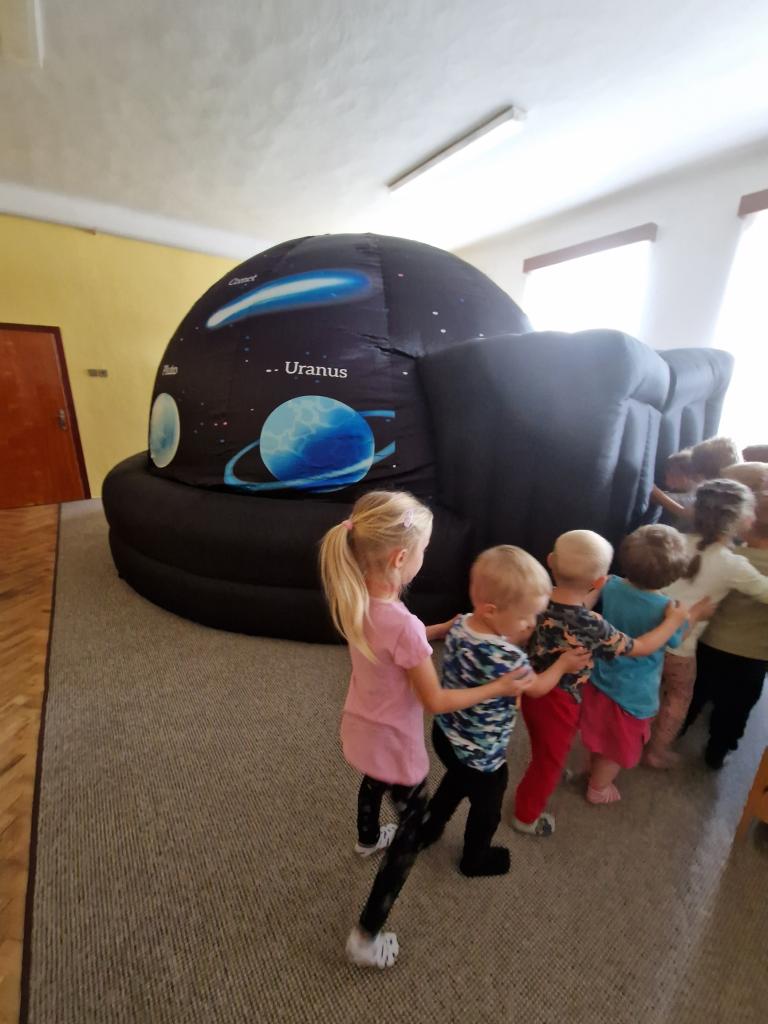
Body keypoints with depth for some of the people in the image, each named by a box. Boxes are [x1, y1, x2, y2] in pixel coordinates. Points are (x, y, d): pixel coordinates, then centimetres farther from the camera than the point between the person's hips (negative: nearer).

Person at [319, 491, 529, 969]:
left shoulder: (353, 599, -15)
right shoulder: (404, 625, -38)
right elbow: (436, 701, -24)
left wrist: (445, 629, 0)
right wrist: (499, 688, -13)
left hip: (361, 729, 7)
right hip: (395, 742, -7)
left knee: (373, 782, 38)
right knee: (413, 823, 22)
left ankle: (369, 839, 70)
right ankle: (367, 936, 37)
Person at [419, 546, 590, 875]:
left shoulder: (460, 625, -18)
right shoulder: (506, 659, -38)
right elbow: (536, 688, -16)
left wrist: (520, 635, -10)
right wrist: (563, 663, 0)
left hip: (445, 734, 6)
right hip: (481, 755, -6)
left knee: (455, 782, 36)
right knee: (486, 808, 27)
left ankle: (428, 831, 59)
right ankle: (475, 860, 55)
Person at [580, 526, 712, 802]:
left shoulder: (611, 586, -19)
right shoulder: (667, 610, -30)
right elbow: (674, 641, -8)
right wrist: (693, 615, 7)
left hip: (599, 678, 4)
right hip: (632, 693, -4)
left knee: (599, 731, 31)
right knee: (619, 745, 23)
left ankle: (592, 766, 56)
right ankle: (598, 788, 45)